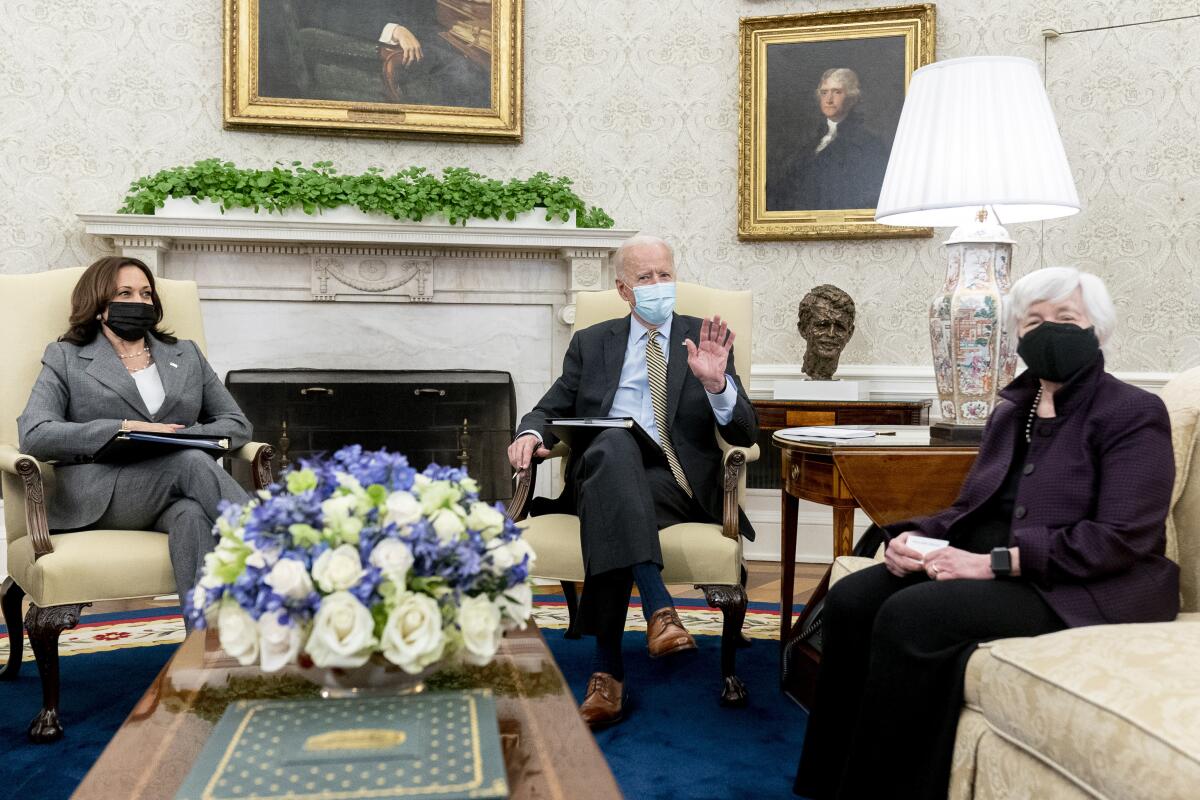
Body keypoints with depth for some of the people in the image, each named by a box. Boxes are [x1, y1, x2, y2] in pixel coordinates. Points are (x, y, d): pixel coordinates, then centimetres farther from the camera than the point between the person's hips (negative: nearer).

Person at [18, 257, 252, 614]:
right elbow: (33, 435, -2)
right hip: (99, 498, -2)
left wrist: (185, 437, -5)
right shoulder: (65, 358, 14)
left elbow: (237, 423, 17)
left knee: (192, 515, -37)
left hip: (173, 498, 2)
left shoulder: (187, 355, 23)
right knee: (192, 462, -33)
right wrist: (125, 428, -12)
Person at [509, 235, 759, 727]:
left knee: (611, 517, -36)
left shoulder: (707, 340, 15)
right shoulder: (591, 343, 21)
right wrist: (530, 433, -7)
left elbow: (744, 433, 6)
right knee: (614, 444, -38)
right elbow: (551, 409, 19)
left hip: (677, 482, -1)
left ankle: (607, 669, -36)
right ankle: (658, 609, -46)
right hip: (601, 469, 1)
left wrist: (715, 383, -15)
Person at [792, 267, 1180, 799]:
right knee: (851, 599, -13)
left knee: (910, 616, -29)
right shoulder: (1012, 410, 17)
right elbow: (969, 508, 16)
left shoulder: (1134, 413, -6)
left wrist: (994, 561, -23)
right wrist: (911, 538, -7)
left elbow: (1120, 538, -18)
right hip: (992, 568, 7)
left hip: (1077, 591, -7)